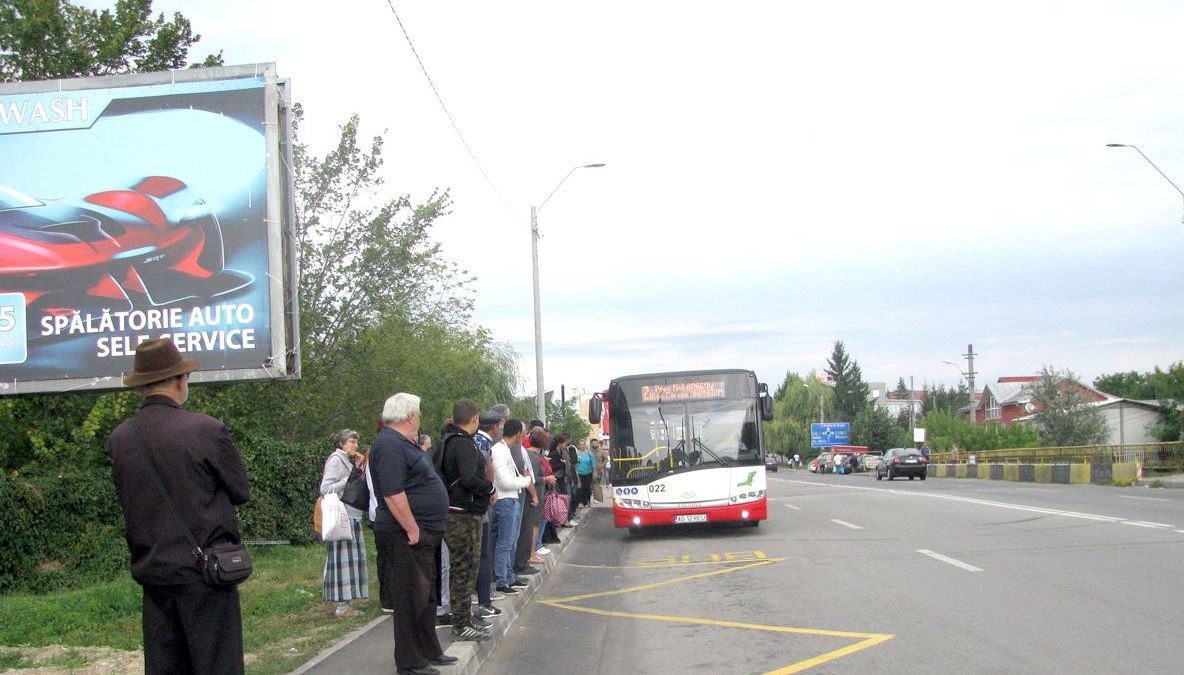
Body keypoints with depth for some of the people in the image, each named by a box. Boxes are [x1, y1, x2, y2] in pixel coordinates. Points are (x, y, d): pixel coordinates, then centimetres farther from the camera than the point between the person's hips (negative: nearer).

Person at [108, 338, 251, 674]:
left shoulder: (118, 439, 2)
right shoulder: (207, 430, -12)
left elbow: (128, 501, 10)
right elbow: (241, 491, -2)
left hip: (152, 573, 5)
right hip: (205, 570, -5)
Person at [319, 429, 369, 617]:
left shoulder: (346, 461, 19)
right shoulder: (335, 460, -8)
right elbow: (325, 488, -16)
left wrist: (360, 467, 10)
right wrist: (349, 479, -16)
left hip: (351, 517, 9)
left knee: (349, 559, 8)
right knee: (342, 558, -8)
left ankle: (344, 603, 11)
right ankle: (341, 606, -7)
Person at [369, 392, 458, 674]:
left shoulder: (404, 443, 16)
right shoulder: (390, 445, -18)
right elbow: (393, 493, -26)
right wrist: (413, 530, -23)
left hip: (424, 534, 11)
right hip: (407, 535, -11)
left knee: (426, 596, 19)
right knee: (411, 599, -3)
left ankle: (429, 651, 30)